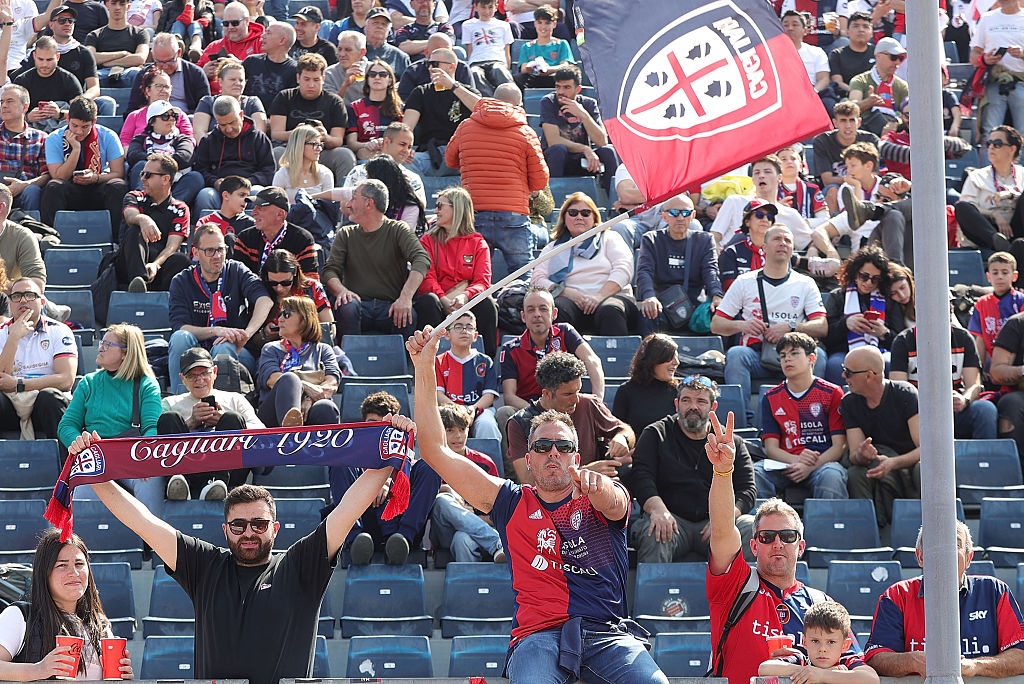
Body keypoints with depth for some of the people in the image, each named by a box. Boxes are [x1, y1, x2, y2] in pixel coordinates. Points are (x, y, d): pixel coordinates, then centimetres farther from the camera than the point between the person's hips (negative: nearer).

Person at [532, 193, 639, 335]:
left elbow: (624, 269, 5)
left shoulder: (609, 238, 21)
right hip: (572, 301, 1)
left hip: (612, 296, -1)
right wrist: (566, 292, -9)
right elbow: (537, 279, 10)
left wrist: (600, 296, -12)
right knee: (556, 308, -35)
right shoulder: (554, 248, 25)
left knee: (609, 311, -38)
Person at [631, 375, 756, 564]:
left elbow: (747, 489, 8)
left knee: (753, 529, -26)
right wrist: (657, 508, -25)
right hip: (673, 518, -2)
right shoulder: (656, 435, 10)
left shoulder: (732, 442, 14)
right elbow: (641, 477, -2)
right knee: (655, 535, -35)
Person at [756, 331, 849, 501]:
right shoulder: (771, 398, 15)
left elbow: (840, 446, 1)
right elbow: (771, 447, 8)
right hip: (785, 465, 2)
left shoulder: (832, 393, 6)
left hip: (823, 462, -2)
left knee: (831, 476, -38)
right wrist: (798, 460, -15)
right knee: (754, 473, -30)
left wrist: (810, 466, -16)